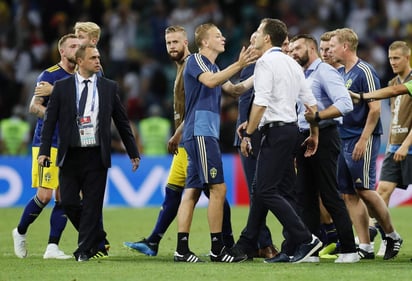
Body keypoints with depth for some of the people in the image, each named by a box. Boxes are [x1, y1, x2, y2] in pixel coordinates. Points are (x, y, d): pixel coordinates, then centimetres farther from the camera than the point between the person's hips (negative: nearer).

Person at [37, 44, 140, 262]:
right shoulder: (62, 87, 3)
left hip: (96, 155, 0)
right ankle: (97, 239, 18)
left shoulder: (109, 87, 6)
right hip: (70, 155, 0)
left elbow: (122, 121, 12)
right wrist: (44, 150, -6)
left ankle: (85, 249, 4)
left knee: (92, 204, -3)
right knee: (68, 201, -2)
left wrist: (133, 152, 13)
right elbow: (49, 121, 3)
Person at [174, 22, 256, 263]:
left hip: (206, 134, 10)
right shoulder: (195, 61, -4)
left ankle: (182, 249, 2)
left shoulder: (214, 68, 23)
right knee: (218, 188, -11)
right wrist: (239, 65, -27)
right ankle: (217, 248, -9)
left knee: (193, 191, 4)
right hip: (200, 133, -10)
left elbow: (235, 89, 25)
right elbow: (210, 81, -22)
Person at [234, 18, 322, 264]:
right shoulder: (292, 64, 16)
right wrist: (314, 135, 21)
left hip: (276, 131, -9)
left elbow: (261, 103, -19)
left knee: (267, 191, -9)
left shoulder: (266, 62, -10)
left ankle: (306, 240, -16)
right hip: (292, 129, 10)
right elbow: (311, 103, 15)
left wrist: (248, 134, -15)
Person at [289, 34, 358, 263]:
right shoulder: (303, 76, 19)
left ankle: (349, 250, -5)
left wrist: (318, 116, -31)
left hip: (323, 138, -9)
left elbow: (345, 104, -21)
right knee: (306, 196, 6)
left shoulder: (325, 72, -10)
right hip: (305, 138, 9)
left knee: (330, 196, -9)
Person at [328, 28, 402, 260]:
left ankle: (392, 235, 9)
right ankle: (365, 247, 6)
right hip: (343, 140, 8)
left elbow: (375, 108, -16)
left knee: (364, 190, -8)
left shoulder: (364, 72, -11)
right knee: (349, 195, 4)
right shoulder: (340, 74, 14)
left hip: (362, 141, -8)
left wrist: (363, 140, -20)